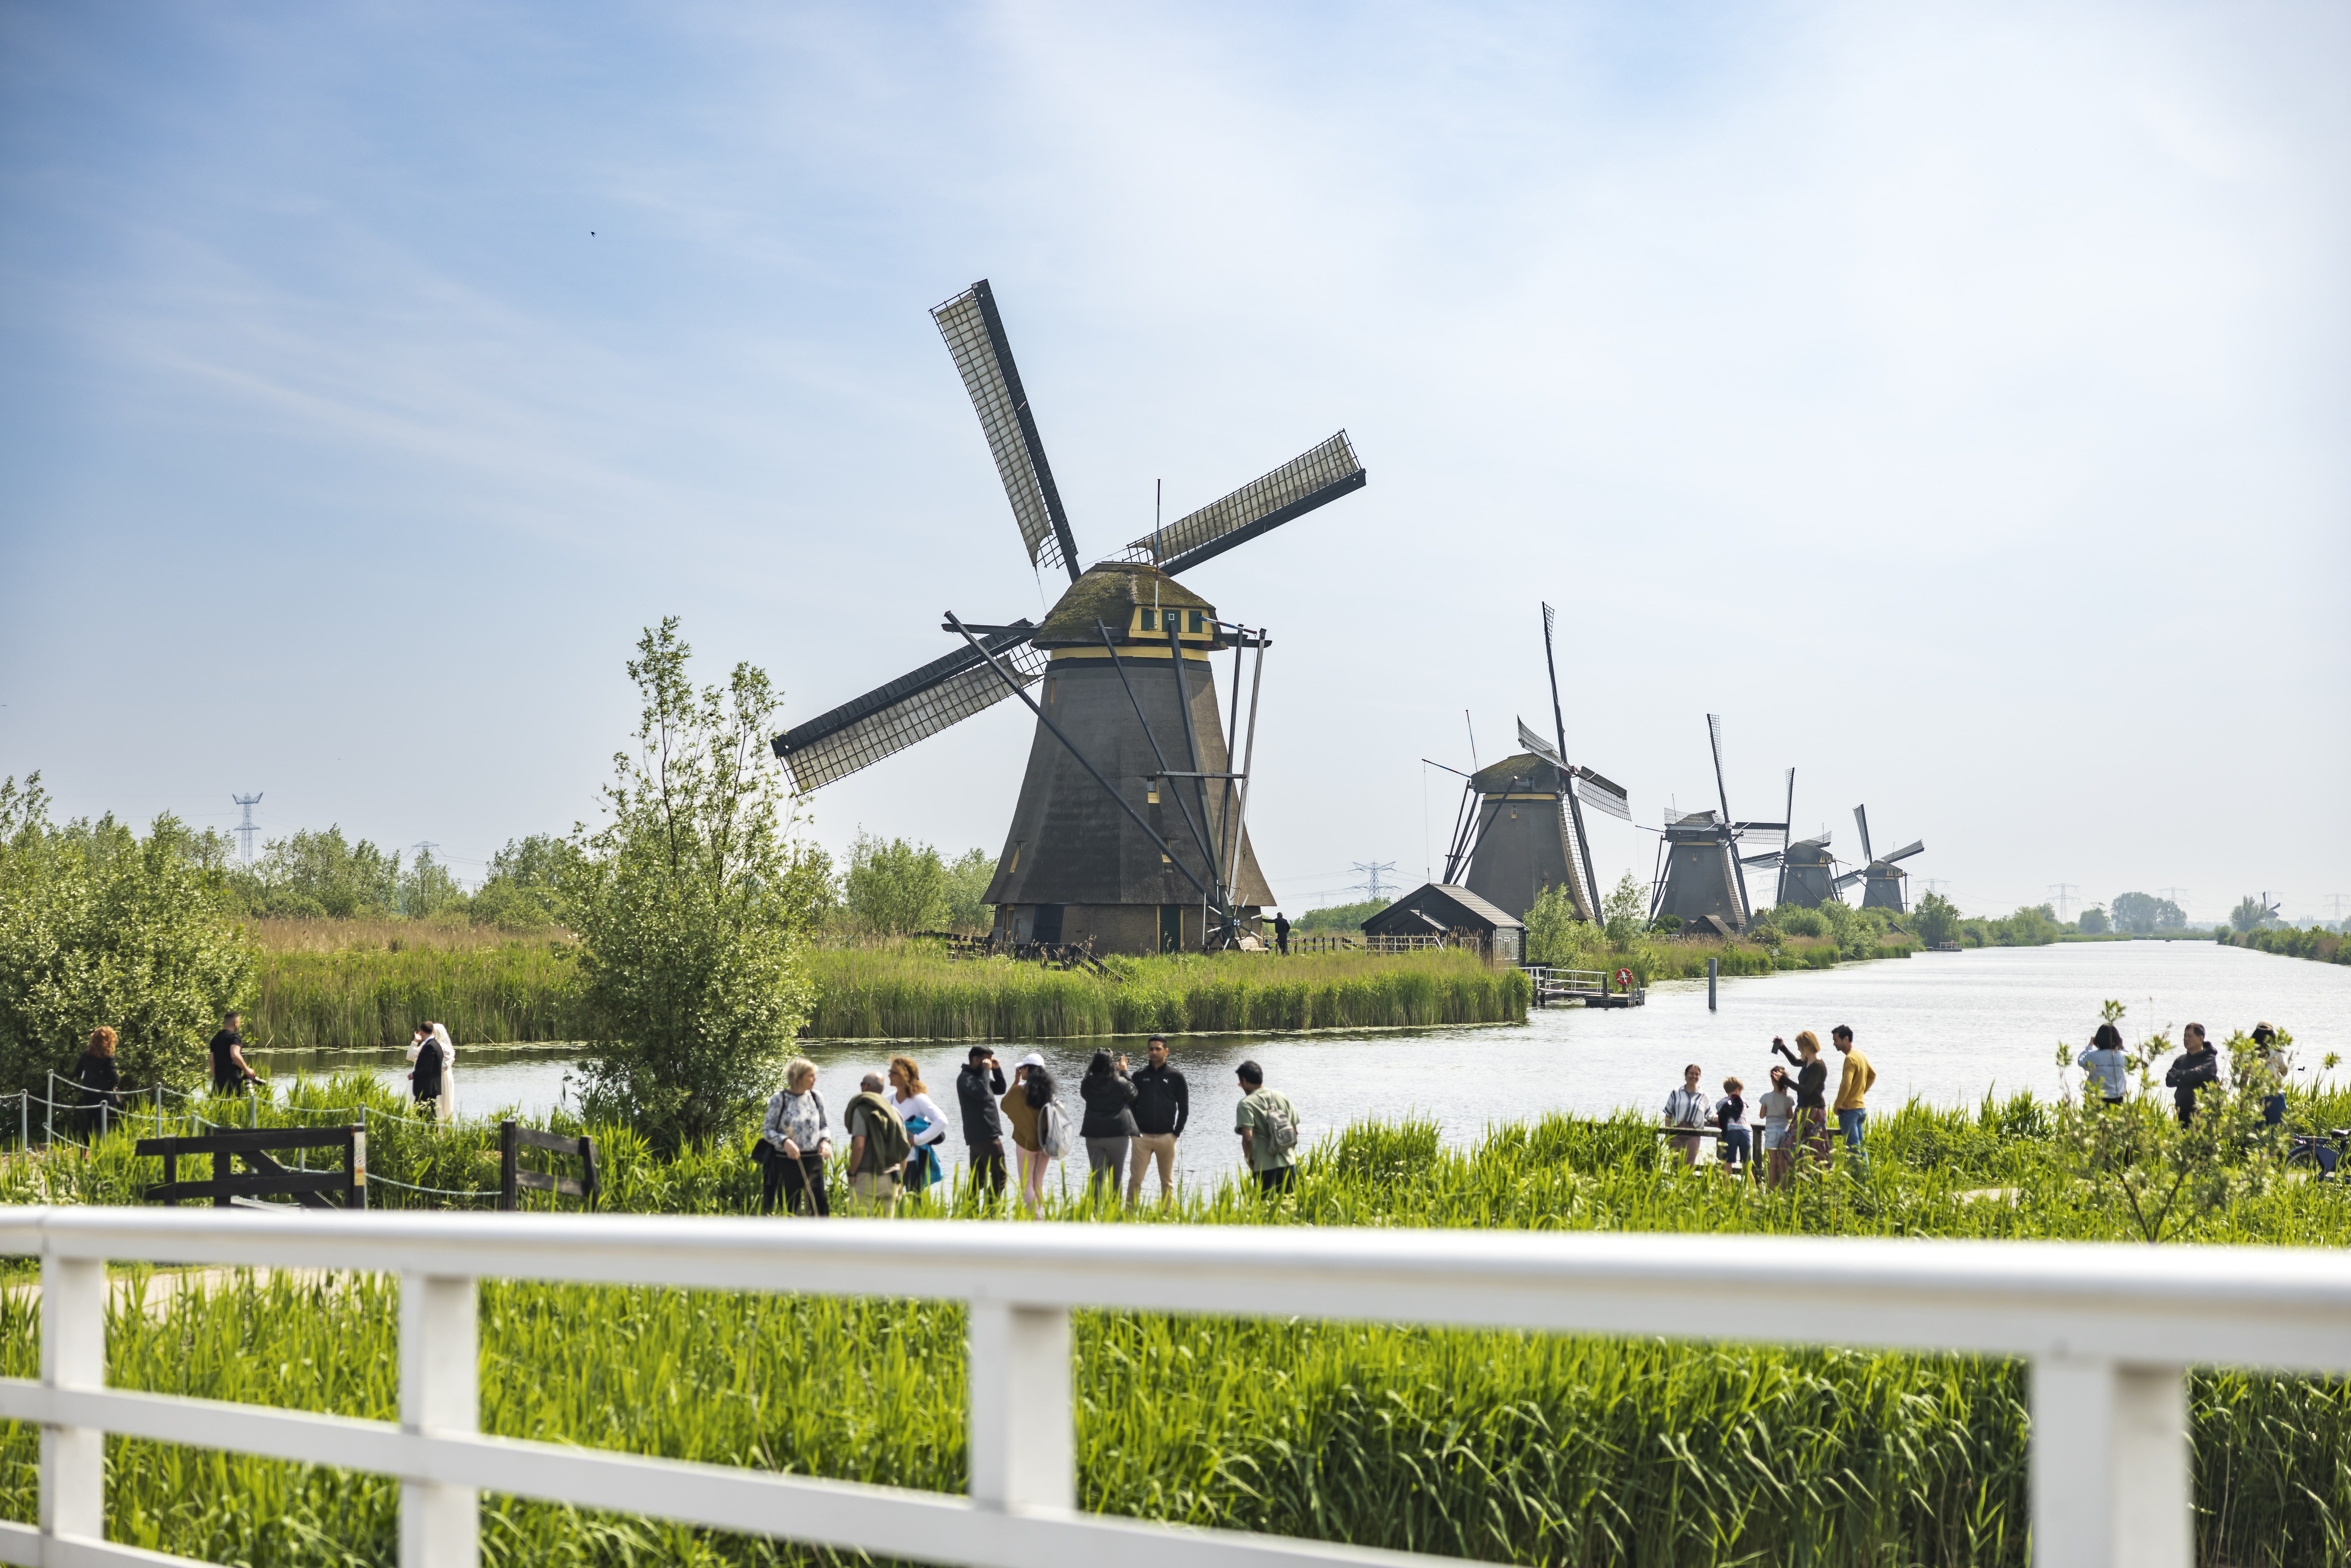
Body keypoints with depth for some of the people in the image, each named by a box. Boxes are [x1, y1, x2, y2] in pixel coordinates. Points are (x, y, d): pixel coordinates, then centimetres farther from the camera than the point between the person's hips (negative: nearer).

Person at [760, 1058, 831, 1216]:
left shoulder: (816, 1098, 6)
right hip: (788, 1163, -3)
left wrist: (825, 1141, -7)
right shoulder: (779, 1099, -6)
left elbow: (824, 1126, 14)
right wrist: (785, 1141, -21)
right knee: (790, 1211, 5)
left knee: (821, 1207, 0)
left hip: (814, 1161, 3)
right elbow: (767, 1130, -3)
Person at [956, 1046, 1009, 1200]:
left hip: (979, 1136, 10)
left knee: (977, 1179, 10)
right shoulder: (965, 1078, -11)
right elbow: (982, 1093, -28)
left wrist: (997, 1070, 9)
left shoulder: (978, 1076, 18)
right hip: (985, 1136, -10)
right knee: (999, 1176, -11)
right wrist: (986, 1071, -17)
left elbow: (1000, 1089, 22)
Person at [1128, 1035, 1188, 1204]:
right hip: (1142, 1137, 0)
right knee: (1135, 1179, -6)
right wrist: (1134, 1131, 1)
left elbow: (1184, 1109, 7)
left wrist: (1177, 1133, 0)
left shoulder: (1176, 1077, 4)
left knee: (1167, 1181, 6)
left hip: (1167, 1137, 0)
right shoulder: (1140, 1076, 7)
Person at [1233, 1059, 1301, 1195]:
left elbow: (1248, 1138, -18)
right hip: (1290, 1164, 5)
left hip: (1266, 1169, -5)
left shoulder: (1246, 1105, -9)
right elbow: (1295, 1132, 12)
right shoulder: (1283, 1097, 8)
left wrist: (1249, 1161, -3)